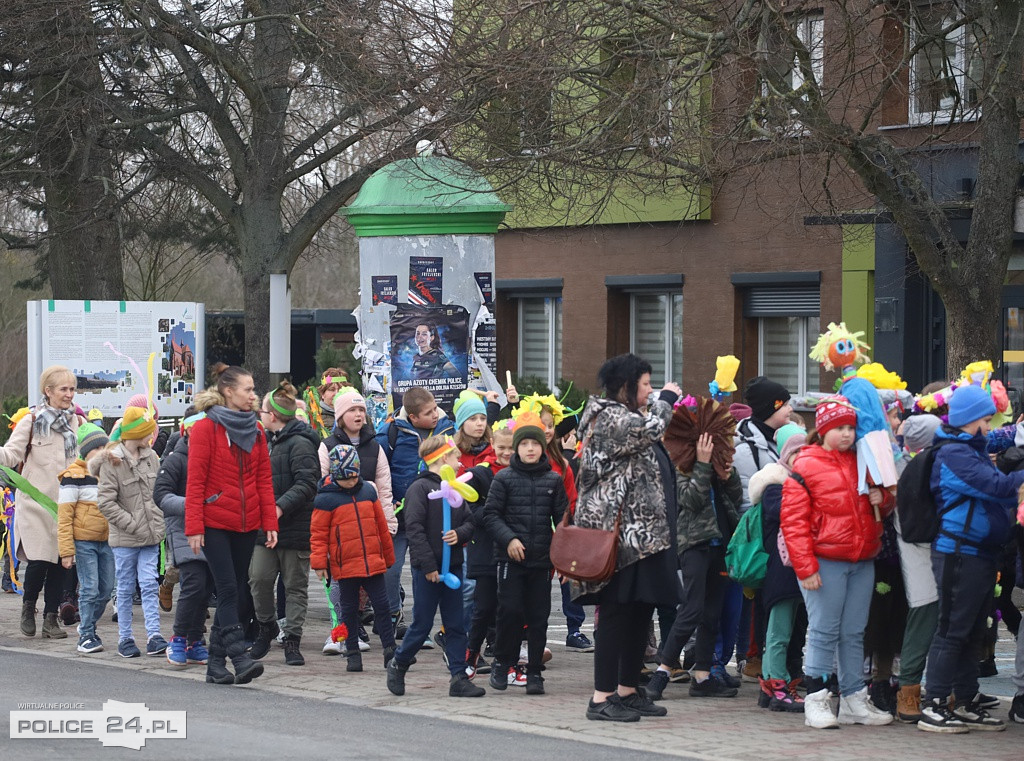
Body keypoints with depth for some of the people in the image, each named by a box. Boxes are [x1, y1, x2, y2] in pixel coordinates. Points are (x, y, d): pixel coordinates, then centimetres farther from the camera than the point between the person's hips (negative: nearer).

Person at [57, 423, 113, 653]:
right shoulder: (74, 476, -9)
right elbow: (64, 515, -10)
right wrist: (66, 550, -14)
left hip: (106, 541, 6)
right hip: (83, 541, -6)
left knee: (106, 590, 8)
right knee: (89, 589, -6)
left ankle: (88, 625, 27)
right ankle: (86, 635, 3)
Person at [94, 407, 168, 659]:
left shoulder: (151, 457, 6)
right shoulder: (111, 462, -10)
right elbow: (106, 502, -13)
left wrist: (159, 524, 6)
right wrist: (133, 525, -14)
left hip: (151, 535, 4)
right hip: (124, 538, -4)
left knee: (149, 585, -2)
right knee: (126, 588, 5)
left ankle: (154, 636, -5)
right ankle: (125, 639, 13)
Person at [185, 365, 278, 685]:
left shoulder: (256, 431, 12)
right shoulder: (206, 429, -5)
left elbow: (264, 480, 11)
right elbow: (195, 482, -8)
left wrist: (270, 523, 4)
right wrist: (194, 527, -13)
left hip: (246, 525, 6)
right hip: (215, 523, -6)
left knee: (234, 592, 6)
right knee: (228, 590, -13)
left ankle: (216, 664, 12)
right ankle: (240, 659, -20)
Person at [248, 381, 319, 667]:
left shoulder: (300, 444, -12)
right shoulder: (268, 441, 17)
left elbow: (306, 484, -20)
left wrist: (281, 507, -27)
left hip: (295, 527, -7)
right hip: (265, 526, 7)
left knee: (295, 585, 2)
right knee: (259, 578, -2)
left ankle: (292, 641, 6)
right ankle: (266, 628, 17)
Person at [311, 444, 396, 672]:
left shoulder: (368, 491, 8)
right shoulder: (325, 499, -6)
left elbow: (381, 526, 16)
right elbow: (318, 533, -4)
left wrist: (388, 557, 20)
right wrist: (318, 562, -9)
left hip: (373, 564, 3)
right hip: (345, 566, -3)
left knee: (382, 606, 4)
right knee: (349, 609, 7)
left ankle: (390, 651, 10)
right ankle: (353, 654, 15)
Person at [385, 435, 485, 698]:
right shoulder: (420, 488, -9)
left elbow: (469, 522, 15)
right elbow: (414, 528, -15)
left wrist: (460, 534, -9)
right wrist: (428, 565, -18)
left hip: (452, 565, 6)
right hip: (427, 569, -6)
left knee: (455, 625, 5)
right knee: (422, 625, 2)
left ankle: (459, 677, 7)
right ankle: (398, 665, 23)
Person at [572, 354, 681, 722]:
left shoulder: (627, 416, 22)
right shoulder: (609, 417, -10)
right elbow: (650, 428, -25)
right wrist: (666, 399, -6)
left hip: (643, 533, 11)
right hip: (619, 534, -11)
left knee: (641, 613, 12)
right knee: (617, 614, -9)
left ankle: (628, 690, 19)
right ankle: (601, 698, -7)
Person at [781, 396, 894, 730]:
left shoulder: (862, 462, 13)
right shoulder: (805, 466, -4)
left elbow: (886, 505, 25)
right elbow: (793, 520, -8)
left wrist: (882, 499, 0)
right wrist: (805, 567, -14)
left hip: (862, 561, 6)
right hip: (825, 561, -5)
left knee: (854, 633, 10)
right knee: (824, 632, -4)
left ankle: (854, 700, 16)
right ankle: (816, 701, 1)